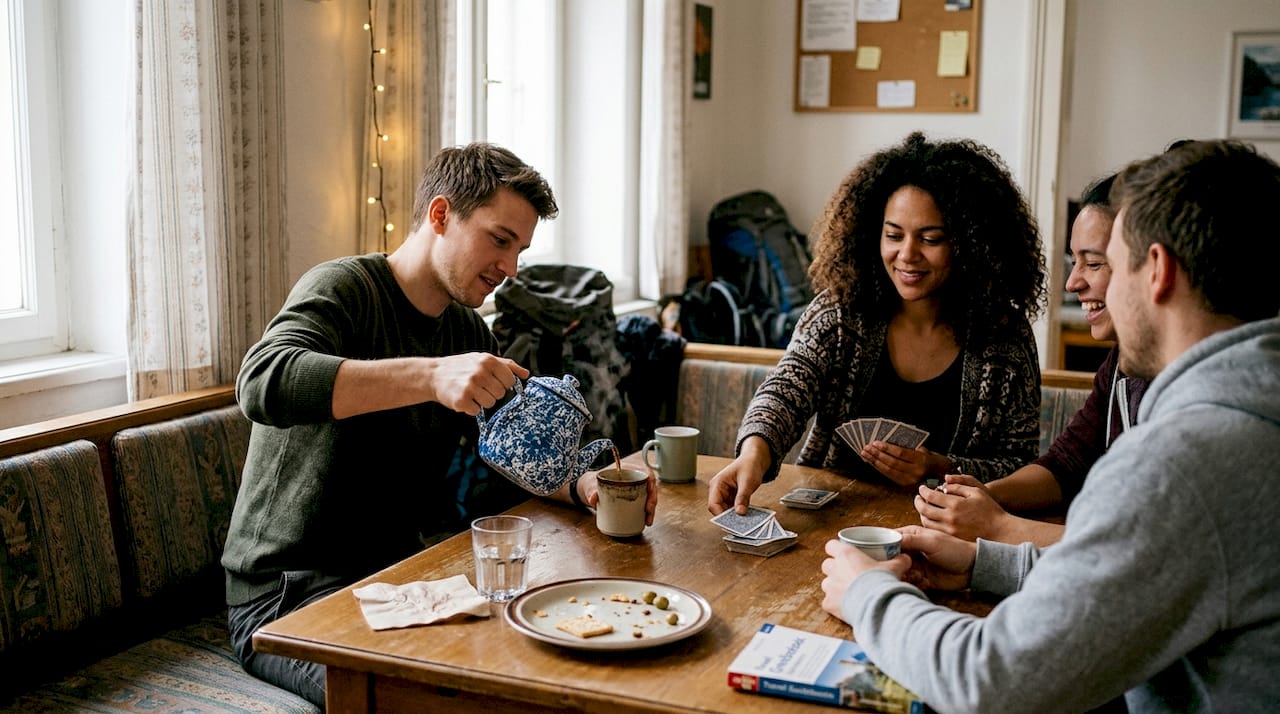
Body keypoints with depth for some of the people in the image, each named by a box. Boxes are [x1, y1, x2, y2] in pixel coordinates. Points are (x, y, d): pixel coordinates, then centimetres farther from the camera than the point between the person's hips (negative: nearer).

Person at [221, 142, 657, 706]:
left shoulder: (467, 332, 10)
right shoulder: (343, 289, -14)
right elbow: (262, 382, -34)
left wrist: (583, 484, -8)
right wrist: (431, 375, -43)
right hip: (288, 596, -7)